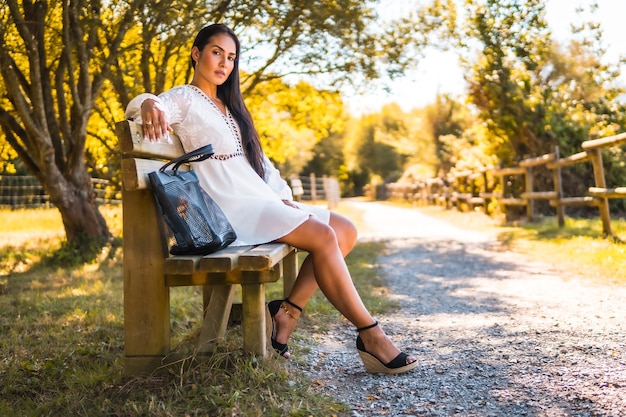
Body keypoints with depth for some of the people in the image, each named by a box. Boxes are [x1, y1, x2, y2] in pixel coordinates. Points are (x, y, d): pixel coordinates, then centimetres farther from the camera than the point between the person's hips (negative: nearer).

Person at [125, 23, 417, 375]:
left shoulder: (230, 106, 26)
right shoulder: (185, 99, 4)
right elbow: (151, 105, -18)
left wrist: (282, 195, 5)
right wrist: (148, 105, -44)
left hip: (261, 200, 8)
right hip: (231, 207, -8)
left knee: (346, 231, -4)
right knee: (322, 236, -23)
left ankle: (287, 312, -10)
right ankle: (370, 335, -17)